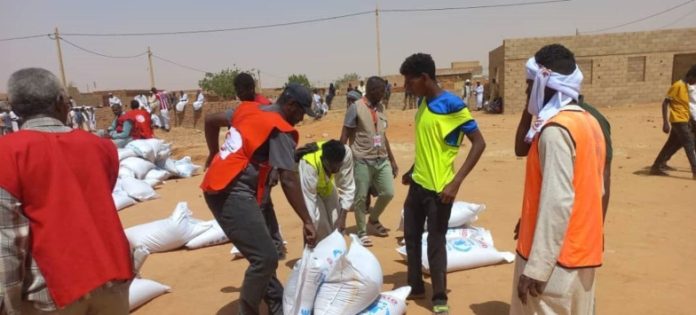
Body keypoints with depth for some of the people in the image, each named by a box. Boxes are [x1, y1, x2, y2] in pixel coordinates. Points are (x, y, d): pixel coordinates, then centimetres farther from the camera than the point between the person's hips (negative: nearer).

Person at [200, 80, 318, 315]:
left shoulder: (248, 108, 12)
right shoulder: (280, 130, -11)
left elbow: (211, 120, 23)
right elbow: (288, 180, -17)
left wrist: (215, 155, 33)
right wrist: (307, 221, -14)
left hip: (218, 187, 10)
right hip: (233, 193, -10)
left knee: (261, 254, 15)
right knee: (266, 258, -8)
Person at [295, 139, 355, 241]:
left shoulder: (346, 153, -34)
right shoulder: (308, 164, -43)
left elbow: (347, 187, -24)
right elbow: (308, 200, -41)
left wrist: (342, 217, -23)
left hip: (326, 184, 4)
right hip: (307, 184, -4)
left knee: (336, 223, 1)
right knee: (320, 224, -15)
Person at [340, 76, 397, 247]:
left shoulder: (379, 108, 12)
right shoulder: (356, 108, -9)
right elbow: (344, 136, -9)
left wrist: (392, 159, 19)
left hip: (382, 159, 7)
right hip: (362, 161, -6)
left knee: (388, 193, 8)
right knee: (360, 198, 2)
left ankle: (373, 221, 32)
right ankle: (362, 232, 19)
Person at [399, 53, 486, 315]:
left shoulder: (452, 105, -18)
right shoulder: (422, 102, 7)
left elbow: (479, 143, -18)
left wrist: (456, 183, -23)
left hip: (439, 188, -8)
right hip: (417, 184, 8)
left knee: (435, 244, 3)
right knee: (411, 237, 16)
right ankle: (415, 287, 34)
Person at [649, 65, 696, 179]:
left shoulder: (686, 86, 12)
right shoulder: (678, 86, -15)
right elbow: (665, 103, -18)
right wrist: (665, 122, -22)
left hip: (683, 120, 9)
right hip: (678, 121, -9)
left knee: (671, 144, 12)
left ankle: (656, 166, 19)